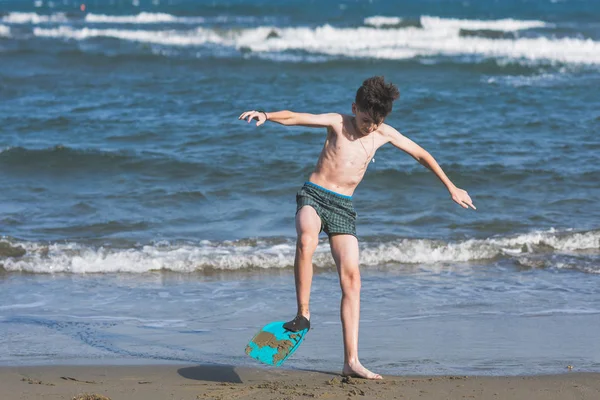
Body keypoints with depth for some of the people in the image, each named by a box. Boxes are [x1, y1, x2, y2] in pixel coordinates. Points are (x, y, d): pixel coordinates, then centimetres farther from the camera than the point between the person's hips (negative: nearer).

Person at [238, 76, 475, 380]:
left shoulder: (384, 134, 7)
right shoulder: (337, 123, -4)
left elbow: (421, 155, 18)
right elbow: (294, 118, -17)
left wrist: (451, 188, 22)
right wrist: (266, 115, -37)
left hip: (343, 207, 4)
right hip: (313, 196, -4)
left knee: (351, 278, -6)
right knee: (306, 242, -37)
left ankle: (351, 361, -5)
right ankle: (303, 314, -25)